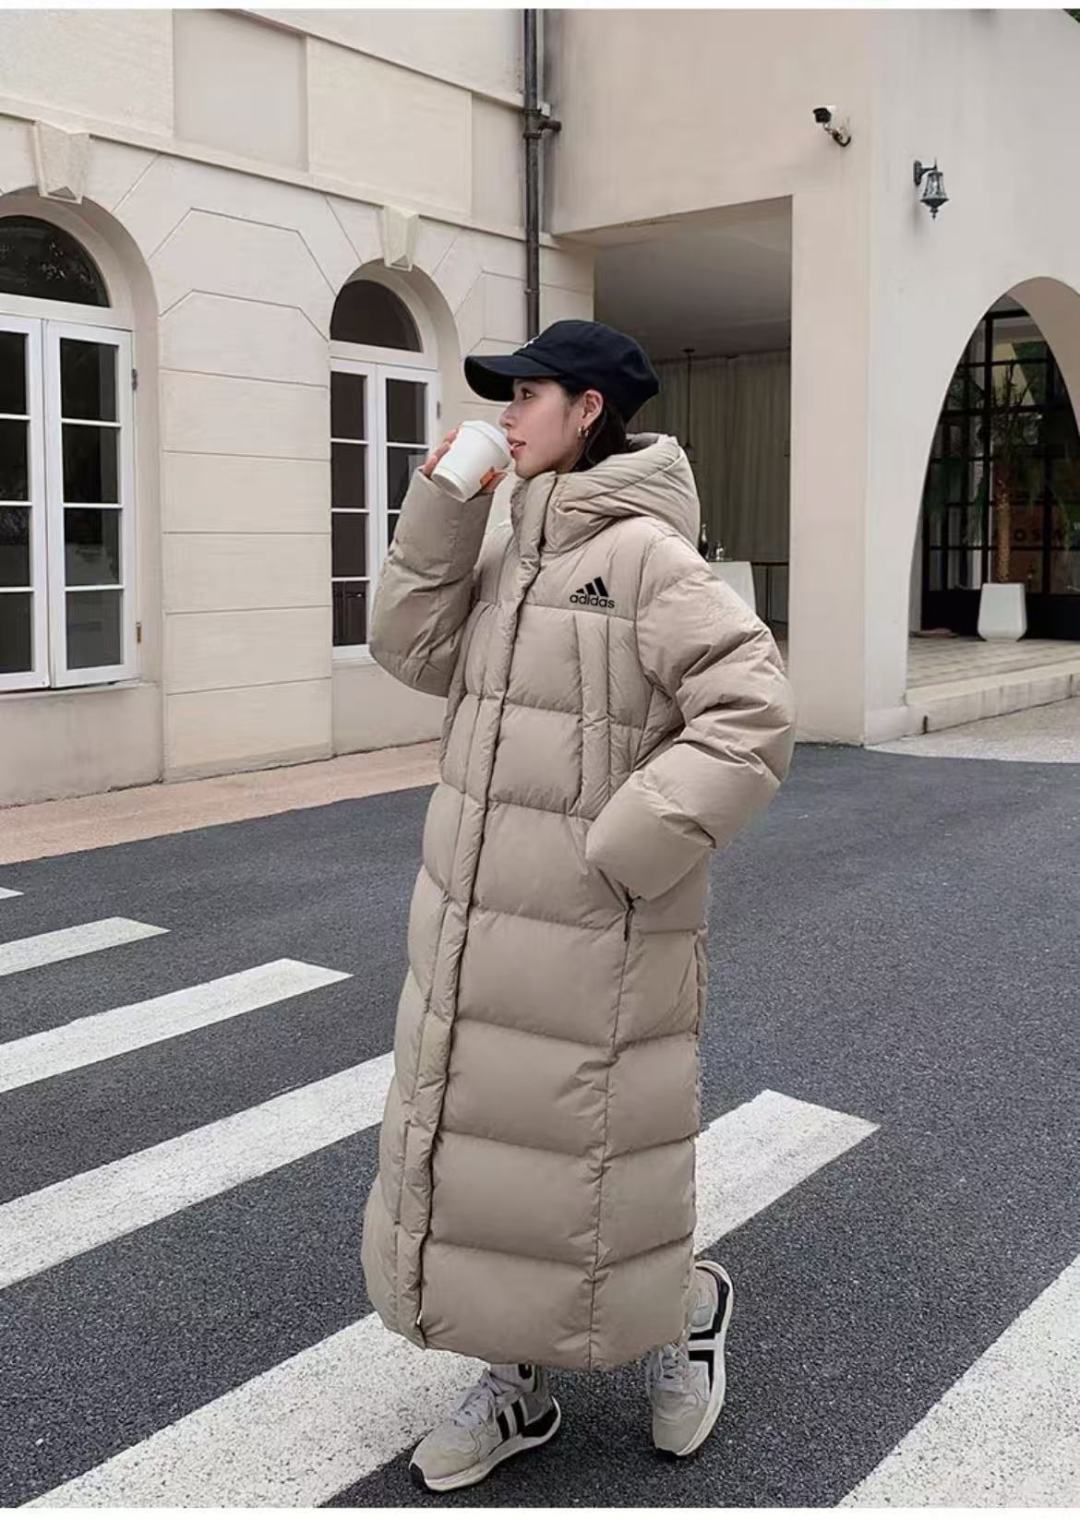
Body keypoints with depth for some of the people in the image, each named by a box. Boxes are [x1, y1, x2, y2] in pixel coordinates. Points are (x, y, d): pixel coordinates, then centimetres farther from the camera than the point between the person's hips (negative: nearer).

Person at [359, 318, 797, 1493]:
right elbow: (414, 650, 5)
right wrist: (441, 508, -3)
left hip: (589, 931, -8)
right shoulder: (510, 549, 10)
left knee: (582, 1158, 6)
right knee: (473, 1144, 15)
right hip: (474, 914, 8)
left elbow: (753, 719, -20)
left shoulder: (646, 553, -15)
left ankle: (684, 1312, 37)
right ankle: (515, 1379, 34)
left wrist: (624, 848, -22)